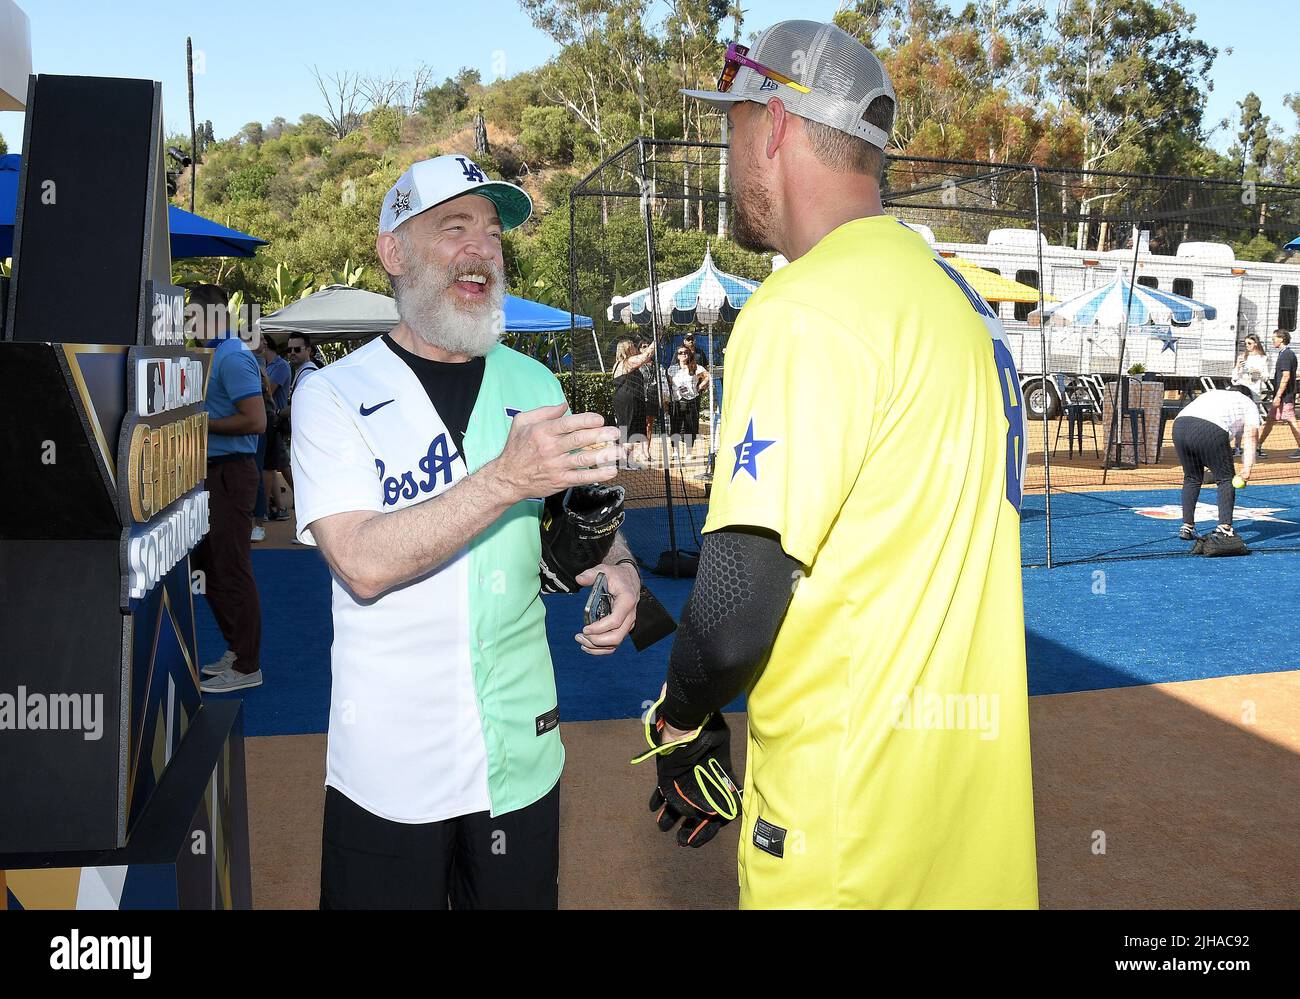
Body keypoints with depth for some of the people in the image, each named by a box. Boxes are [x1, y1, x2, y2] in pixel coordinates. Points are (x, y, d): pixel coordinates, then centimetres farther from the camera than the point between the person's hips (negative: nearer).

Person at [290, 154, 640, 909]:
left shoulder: (534, 385, 5)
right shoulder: (335, 396, -7)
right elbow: (363, 563, -19)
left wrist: (618, 573, -9)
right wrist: (508, 479, -28)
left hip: (523, 754, 3)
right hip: (389, 769, -3)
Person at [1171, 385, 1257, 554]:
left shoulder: (1212, 394, 40)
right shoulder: (1249, 404, 25)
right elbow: (1250, 437, 9)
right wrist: (1247, 468, -1)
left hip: (1179, 425, 5)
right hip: (1210, 432, -5)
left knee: (1192, 478, 22)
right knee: (1225, 479, 8)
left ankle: (1187, 527, 22)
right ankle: (1224, 529, -2)